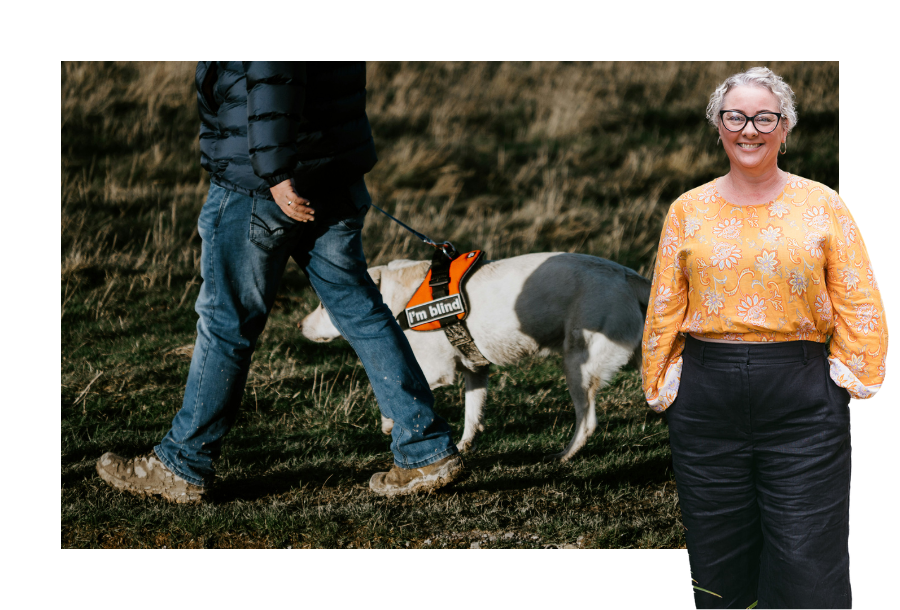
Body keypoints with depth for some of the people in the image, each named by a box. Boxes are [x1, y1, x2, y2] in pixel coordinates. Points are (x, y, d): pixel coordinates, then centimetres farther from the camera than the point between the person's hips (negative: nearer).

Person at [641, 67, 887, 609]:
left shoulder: (822, 206, 5)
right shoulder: (688, 210, 10)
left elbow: (859, 305, 3)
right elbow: (665, 309, 11)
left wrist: (853, 377, -5)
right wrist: (662, 384, 5)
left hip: (802, 401, -2)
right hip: (706, 397, 2)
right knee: (717, 558, 7)